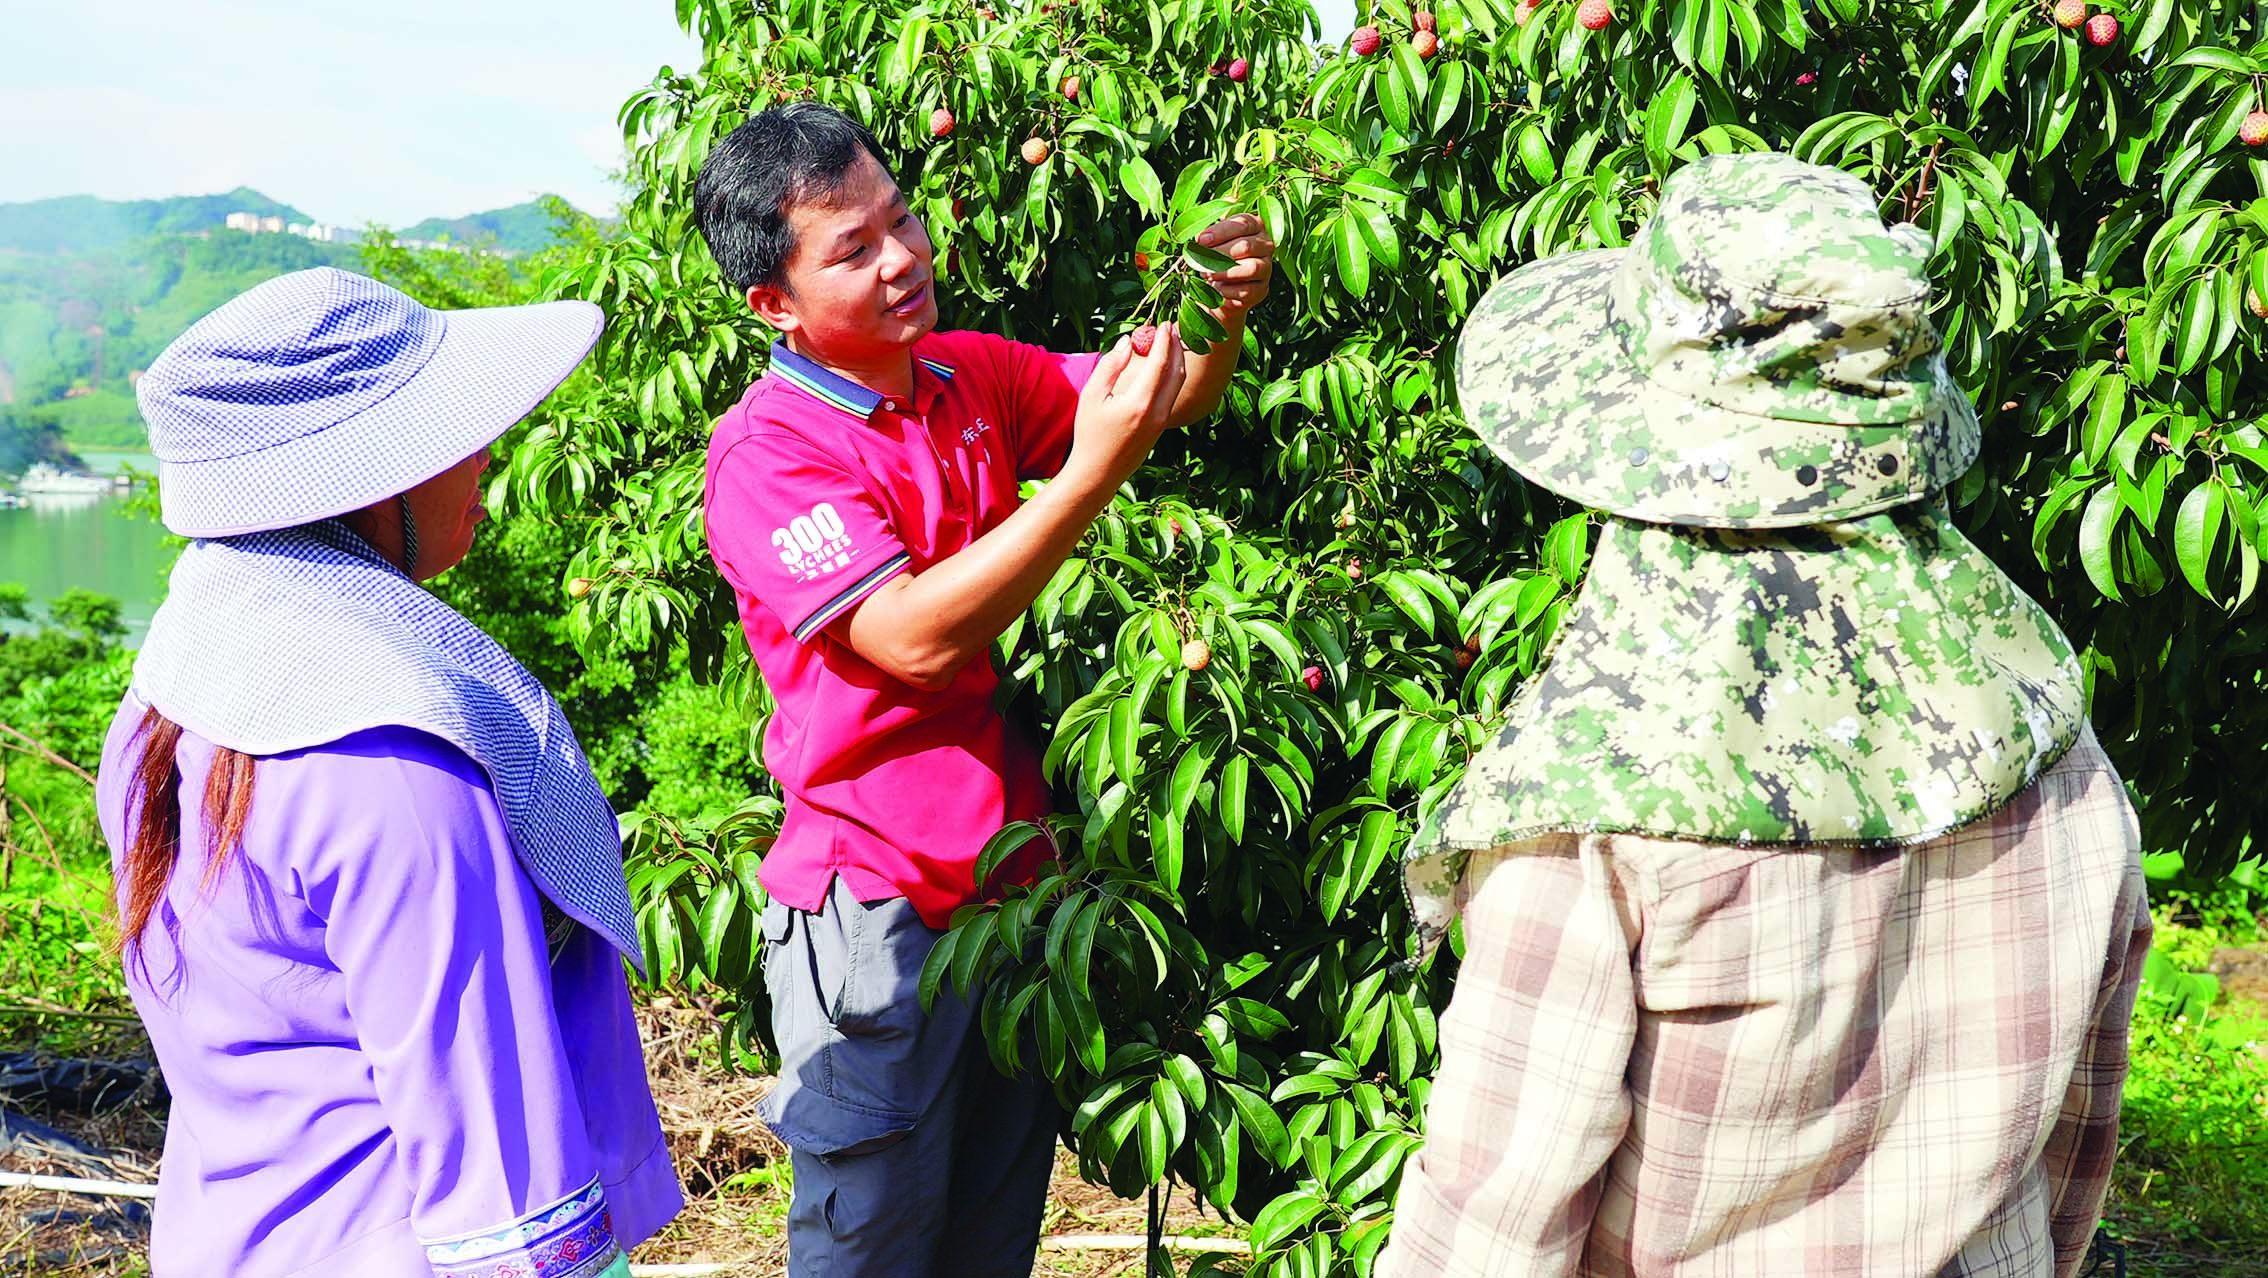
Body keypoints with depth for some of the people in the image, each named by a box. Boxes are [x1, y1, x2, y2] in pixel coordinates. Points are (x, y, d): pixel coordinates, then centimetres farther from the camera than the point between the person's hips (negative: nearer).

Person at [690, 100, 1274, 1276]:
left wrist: (1225, 316, -10)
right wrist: (1092, 474, -29)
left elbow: (1166, 400, 13)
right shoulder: (764, 456, -15)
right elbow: (918, 639, -25)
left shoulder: (972, 377, 6)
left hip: (1013, 878, 7)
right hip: (875, 916, -6)